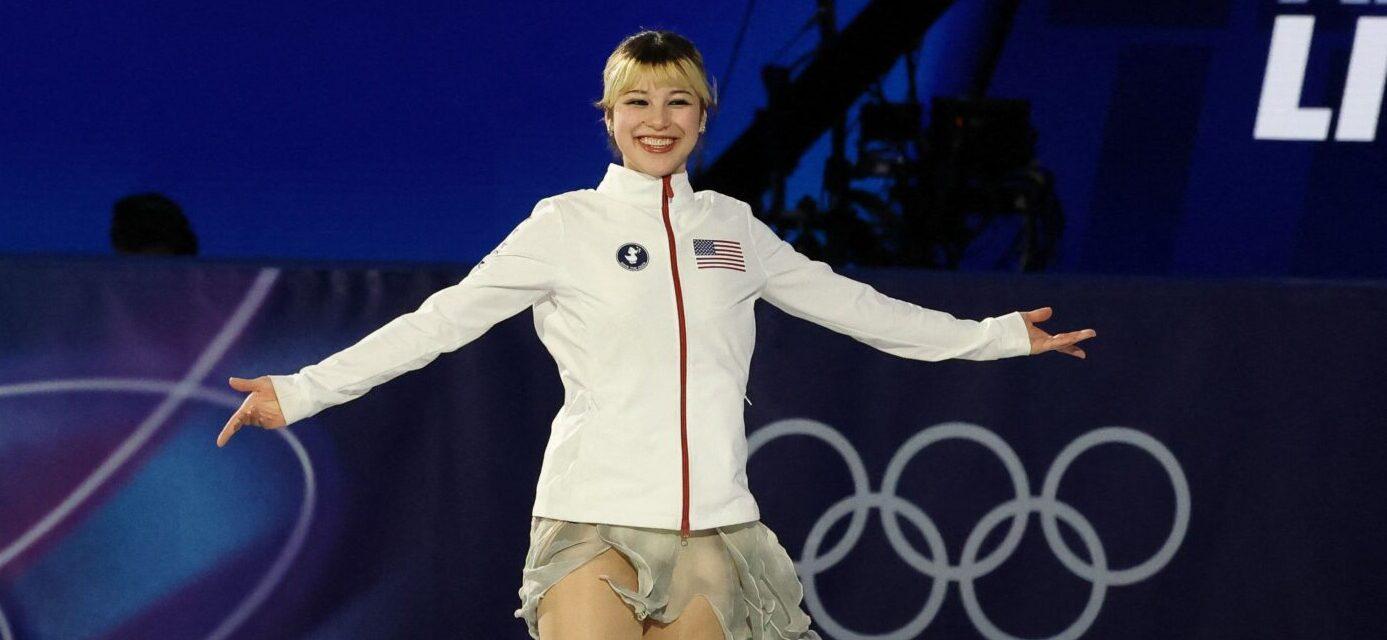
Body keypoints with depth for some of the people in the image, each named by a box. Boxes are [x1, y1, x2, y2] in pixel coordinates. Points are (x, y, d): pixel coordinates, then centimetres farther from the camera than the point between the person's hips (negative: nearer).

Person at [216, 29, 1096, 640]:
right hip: (593, 519, -3)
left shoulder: (733, 228, 13)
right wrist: (302, 391, -6)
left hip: (713, 526, 3)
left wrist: (1002, 335, 27)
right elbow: (443, 319, 1)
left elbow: (848, 303, 23)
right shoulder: (567, 225, 3)